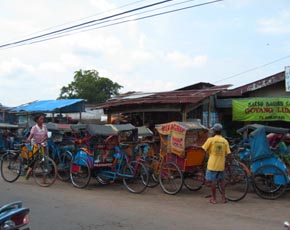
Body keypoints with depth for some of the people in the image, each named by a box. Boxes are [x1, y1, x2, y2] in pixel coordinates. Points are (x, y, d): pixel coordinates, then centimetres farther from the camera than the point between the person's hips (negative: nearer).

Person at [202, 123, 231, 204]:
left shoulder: (211, 139, -9)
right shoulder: (225, 141, 0)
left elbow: (203, 149, -5)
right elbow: (227, 153, -1)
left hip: (212, 164, -4)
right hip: (221, 165, 4)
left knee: (213, 181, 5)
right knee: (221, 180, 18)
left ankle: (213, 198, 11)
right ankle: (223, 197, 20)